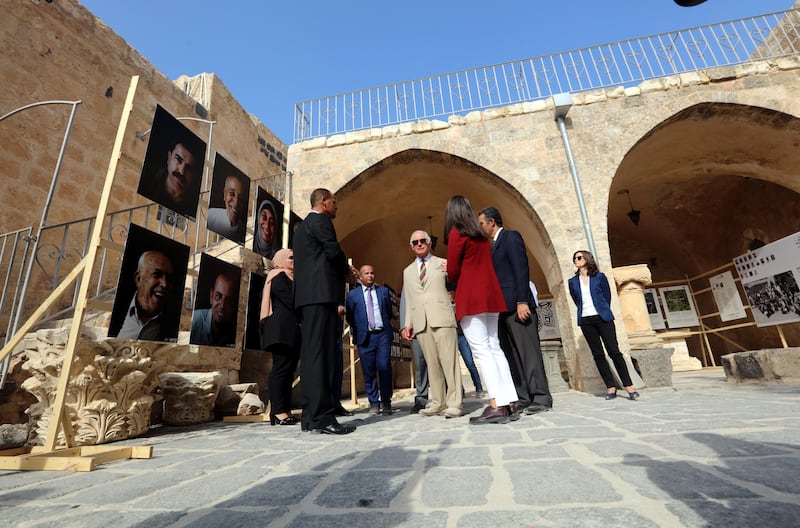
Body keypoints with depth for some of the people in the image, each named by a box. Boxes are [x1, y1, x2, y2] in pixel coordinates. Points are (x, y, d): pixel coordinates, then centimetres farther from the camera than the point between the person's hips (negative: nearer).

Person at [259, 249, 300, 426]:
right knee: (282, 367, -11)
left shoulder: (290, 278, 25)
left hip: (290, 330, 9)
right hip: (282, 330, -9)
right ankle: (277, 411, -10)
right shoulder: (279, 277, -1)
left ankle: (285, 409, 7)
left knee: (288, 369, 5)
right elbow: (292, 303, -12)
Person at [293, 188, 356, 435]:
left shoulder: (302, 226, 27)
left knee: (311, 354, 6)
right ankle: (322, 417, -13)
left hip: (307, 294, 10)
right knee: (320, 354, -13)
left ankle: (310, 416, 9)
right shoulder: (320, 220, -2)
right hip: (321, 292, -9)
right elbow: (334, 252, -12)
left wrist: (341, 270, 17)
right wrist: (346, 269, 8)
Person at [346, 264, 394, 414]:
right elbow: (349, 316, 8)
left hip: (383, 335, 0)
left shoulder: (384, 291, 12)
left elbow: (389, 312, 15)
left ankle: (386, 402, 10)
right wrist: (358, 330, 5)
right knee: (369, 372, 4)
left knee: (384, 368, -5)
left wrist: (384, 324, 9)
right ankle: (374, 403, 17)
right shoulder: (353, 294, 8)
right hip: (365, 337, 0)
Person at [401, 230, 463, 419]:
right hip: (421, 322, 3)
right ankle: (437, 402, 12)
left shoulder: (444, 263, 12)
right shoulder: (408, 271, 22)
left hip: (442, 318, -3)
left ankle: (454, 403, 0)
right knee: (432, 363, 3)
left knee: (449, 360, -6)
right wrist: (407, 324, 13)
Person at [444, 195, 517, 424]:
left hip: (471, 298, -7)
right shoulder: (481, 235, 17)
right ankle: (507, 404, 9)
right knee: (494, 348, 8)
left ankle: (496, 405, -7)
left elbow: (452, 271, -5)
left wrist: (458, 284, 14)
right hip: (490, 296, 8)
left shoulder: (456, 233, -4)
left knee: (482, 351, -7)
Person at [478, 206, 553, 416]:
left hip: (517, 305, -9)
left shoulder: (511, 236, -3)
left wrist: (522, 301, -20)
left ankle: (541, 398, 2)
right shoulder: (495, 245, 23)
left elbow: (521, 270, -13)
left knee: (529, 351, -5)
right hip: (503, 308, 9)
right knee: (511, 355, 7)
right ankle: (523, 398, 12)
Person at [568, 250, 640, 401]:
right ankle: (611, 387, 9)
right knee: (598, 354, 3)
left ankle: (628, 386, 3)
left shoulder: (599, 277, 2)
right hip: (586, 321, 2)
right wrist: (584, 312, 12)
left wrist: (604, 312, 8)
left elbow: (607, 296, 8)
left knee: (614, 351, -4)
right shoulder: (573, 281, 7)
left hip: (602, 318, -2)